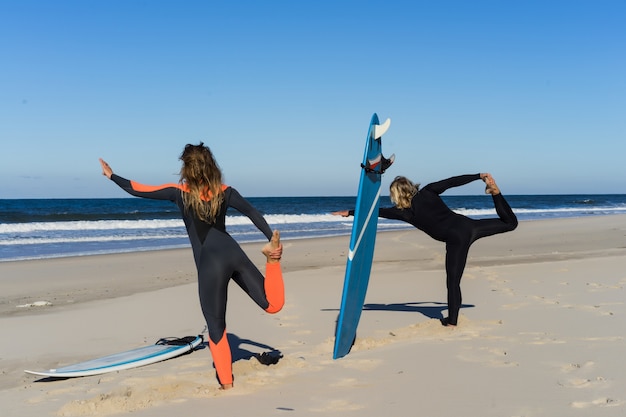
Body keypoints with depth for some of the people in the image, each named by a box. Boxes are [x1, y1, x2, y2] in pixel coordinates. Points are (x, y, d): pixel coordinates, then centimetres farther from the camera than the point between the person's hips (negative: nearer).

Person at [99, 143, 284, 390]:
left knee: (216, 327, 9)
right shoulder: (225, 192, 12)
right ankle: (272, 260, -20)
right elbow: (254, 214, 5)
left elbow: (137, 190, 8)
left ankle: (226, 384, 13)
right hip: (234, 253, 3)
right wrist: (273, 241, 2)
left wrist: (111, 176, 23)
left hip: (211, 263, -3)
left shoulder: (180, 192, 3)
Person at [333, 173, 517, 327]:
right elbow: (453, 181, 13)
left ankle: (452, 320, 8)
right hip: (468, 224, 4)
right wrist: (479, 176, 22)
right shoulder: (427, 192, 12)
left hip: (456, 239, -4)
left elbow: (377, 211, 3)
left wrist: (350, 212, 7)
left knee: (453, 282, 5)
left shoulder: (407, 212, 2)